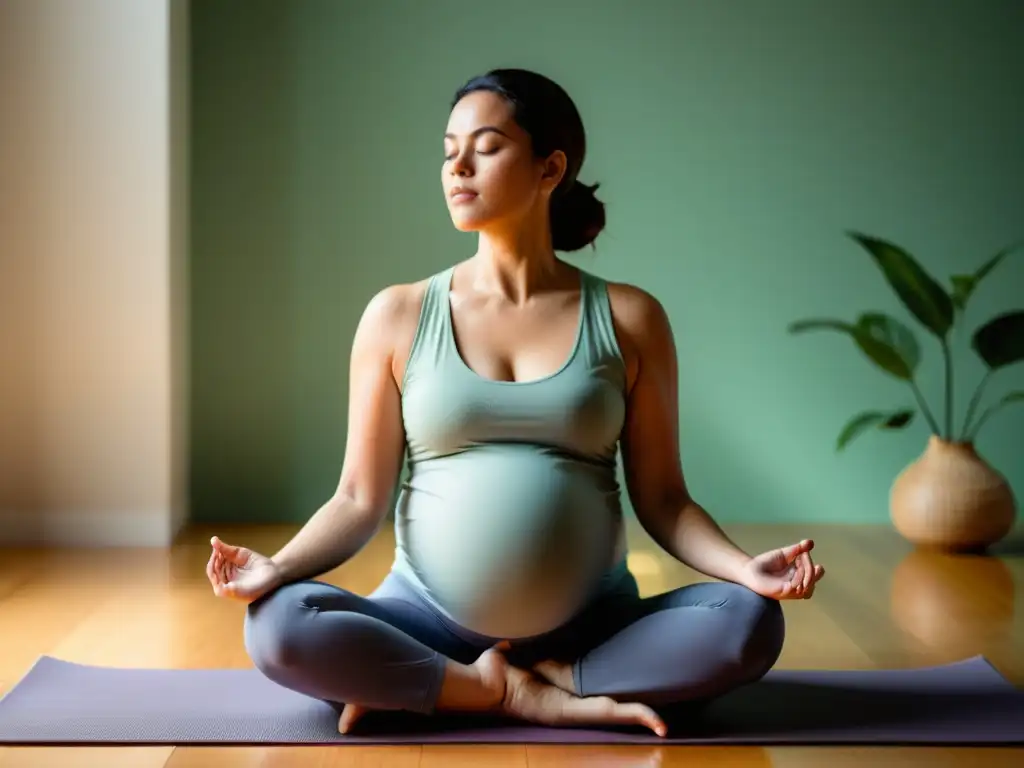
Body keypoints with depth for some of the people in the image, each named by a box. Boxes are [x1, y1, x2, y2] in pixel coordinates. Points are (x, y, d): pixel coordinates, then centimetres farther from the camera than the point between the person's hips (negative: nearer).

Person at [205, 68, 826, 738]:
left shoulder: (628, 319, 2)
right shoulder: (398, 317, 2)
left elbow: (661, 497, 3)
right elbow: (360, 499, 2)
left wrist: (743, 567, -14)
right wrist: (277, 567, -16)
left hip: (593, 627, 1)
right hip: (430, 619, -1)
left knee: (749, 622, -27)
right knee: (279, 626, -28)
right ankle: (535, 697, -15)